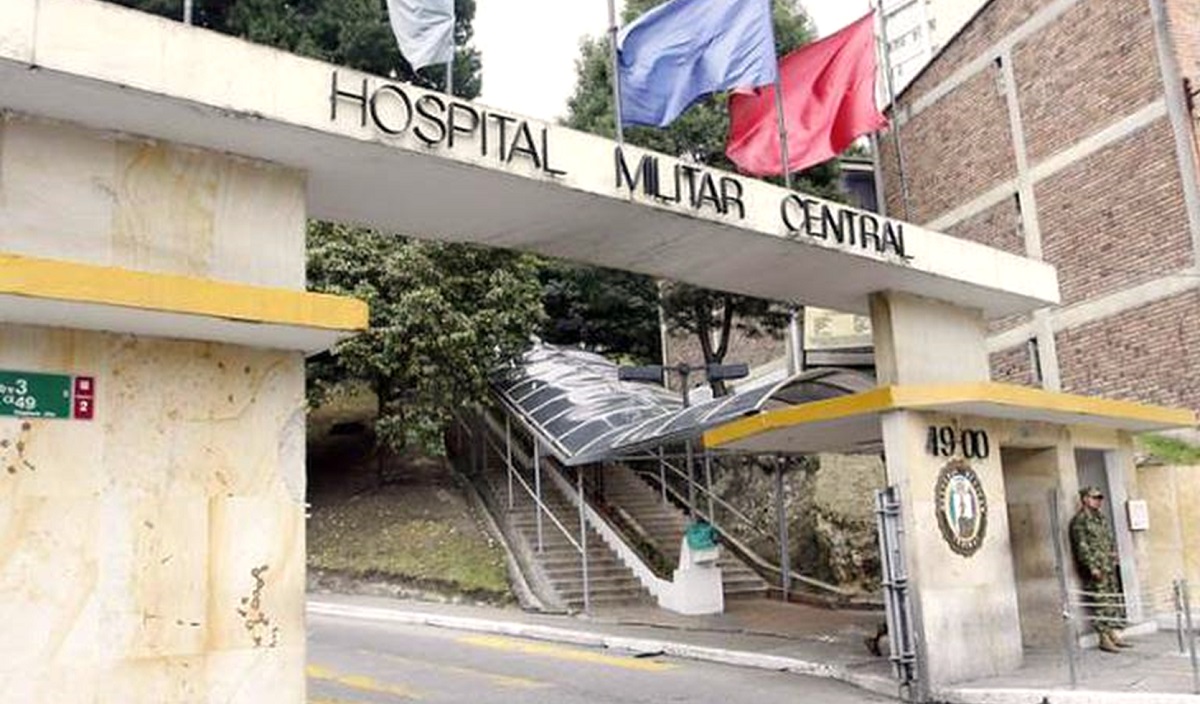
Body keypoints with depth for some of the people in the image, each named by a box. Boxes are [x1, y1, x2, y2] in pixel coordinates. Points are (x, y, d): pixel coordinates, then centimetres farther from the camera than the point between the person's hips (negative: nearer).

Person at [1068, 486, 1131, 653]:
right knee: (1101, 602, -6)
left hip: (1109, 567, 9)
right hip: (1095, 569, -9)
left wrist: (1114, 559, 12)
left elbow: (1110, 541, 22)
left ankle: (1114, 635, 17)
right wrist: (1093, 567, -20)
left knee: (1114, 601, 10)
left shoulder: (1101, 518, 15)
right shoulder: (1079, 520, -12)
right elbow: (1082, 546, -17)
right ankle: (1104, 639, -1)